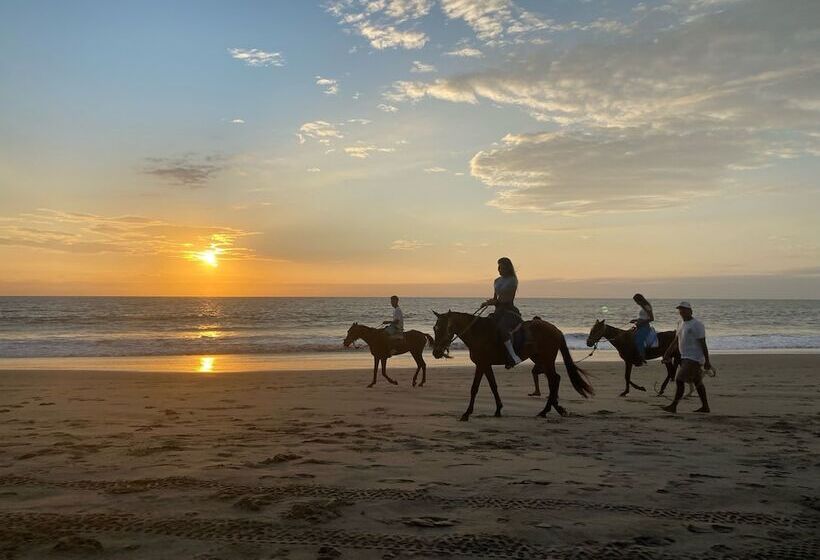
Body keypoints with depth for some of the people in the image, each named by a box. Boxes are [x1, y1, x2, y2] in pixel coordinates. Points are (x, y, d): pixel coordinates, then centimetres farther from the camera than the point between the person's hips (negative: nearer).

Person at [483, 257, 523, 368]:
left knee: (501, 328, -33)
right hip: (499, 310, 8)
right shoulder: (497, 281, 17)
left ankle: (513, 356, -34)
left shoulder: (512, 280, -5)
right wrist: (490, 301, -2)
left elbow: (509, 299, -12)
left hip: (509, 310, -8)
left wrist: (494, 302, -17)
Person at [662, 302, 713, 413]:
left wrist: (707, 361, -15)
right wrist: (668, 354, 15)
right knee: (697, 382, 15)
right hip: (685, 358, 9)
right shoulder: (681, 323, 13)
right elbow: (676, 341, 20)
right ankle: (705, 406, 23)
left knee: (679, 380, -13)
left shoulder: (697, 325, -13)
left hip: (694, 359, -9)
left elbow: (703, 344, -14)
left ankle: (674, 406, -10)